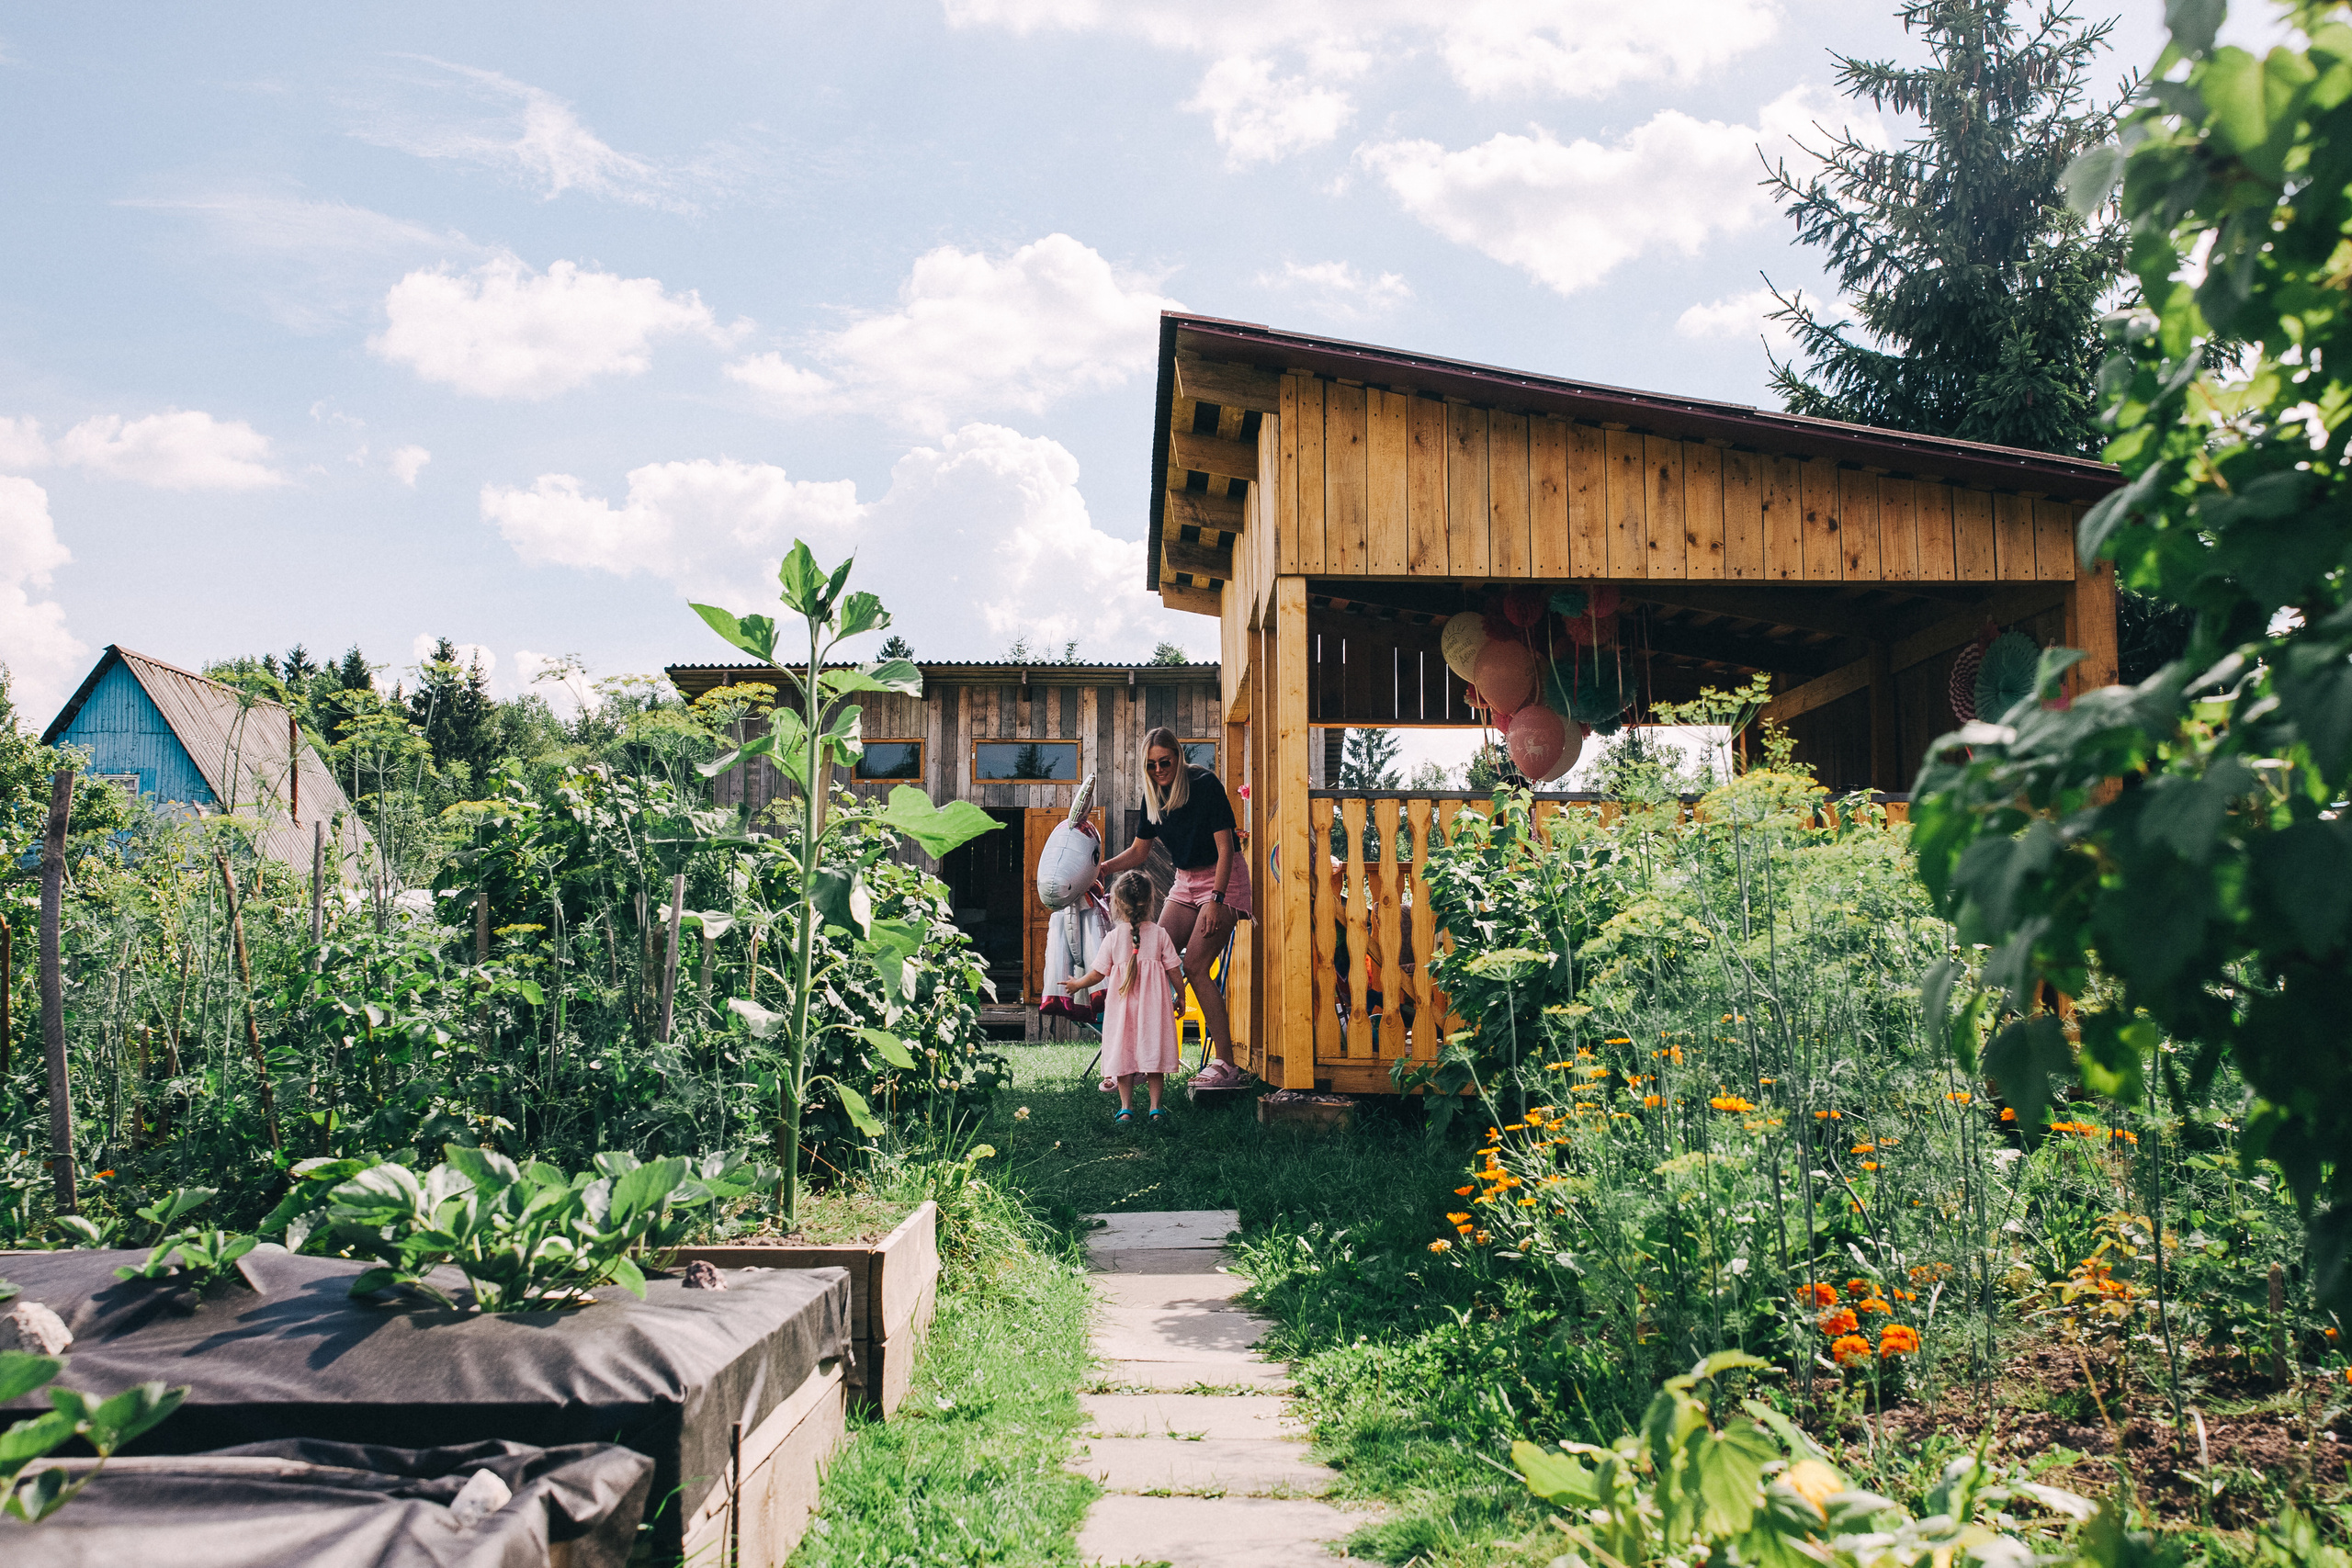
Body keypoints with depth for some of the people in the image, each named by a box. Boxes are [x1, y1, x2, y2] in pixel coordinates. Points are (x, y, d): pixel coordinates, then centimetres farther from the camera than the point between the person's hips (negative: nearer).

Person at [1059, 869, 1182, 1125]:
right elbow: (1174, 970, 0)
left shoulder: (1113, 938, -5)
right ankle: (1156, 1108, 7)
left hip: (1122, 1006, -1)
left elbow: (1097, 974, -2)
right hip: (1153, 1006, 1)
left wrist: (1076, 984, 16)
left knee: (1123, 1053, 7)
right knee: (1153, 1051, 6)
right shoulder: (1160, 935, -2)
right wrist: (1179, 997, 14)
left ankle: (1126, 1108, 10)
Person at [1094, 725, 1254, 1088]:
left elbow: (1225, 847, -18)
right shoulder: (1153, 795, 3)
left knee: (1195, 966, -17)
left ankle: (1227, 1064, -13)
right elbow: (1138, 852, 11)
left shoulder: (1205, 785, -17)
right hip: (1186, 882, 7)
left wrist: (1216, 900, -24)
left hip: (1223, 879, -7)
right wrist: (1099, 869, -4)